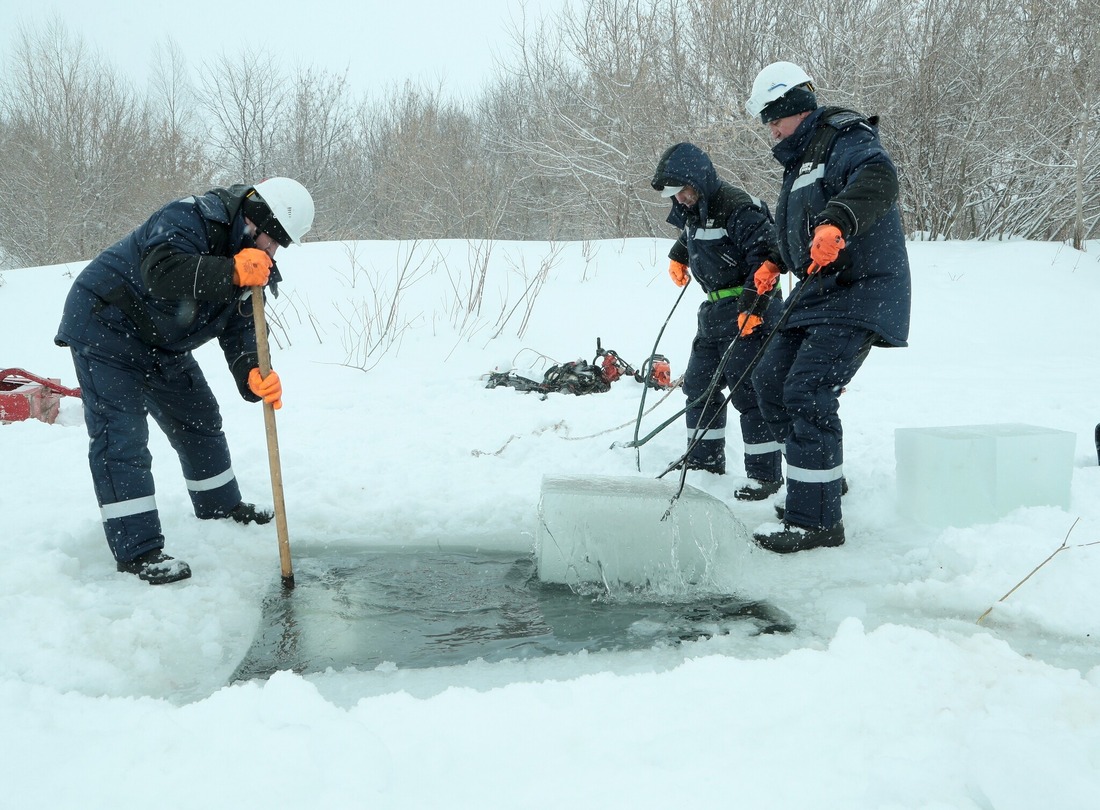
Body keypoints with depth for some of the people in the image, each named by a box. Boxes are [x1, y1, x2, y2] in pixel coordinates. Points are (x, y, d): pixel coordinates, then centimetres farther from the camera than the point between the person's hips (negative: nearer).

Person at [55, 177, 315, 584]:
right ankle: (137, 549, -10)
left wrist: (254, 376, -26)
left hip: (163, 345, 9)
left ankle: (221, 506, 35)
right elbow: (161, 270, -42)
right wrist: (232, 273, -49)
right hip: (104, 328, -9)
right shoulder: (190, 218, -24)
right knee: (121, 435, -12)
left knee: (199, 420, 16)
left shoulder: (252, 267, 1)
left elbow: (240, 333, -7)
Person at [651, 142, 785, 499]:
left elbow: (767, 257, -24)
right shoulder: (693, 209, 9)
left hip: (751, 310, -10)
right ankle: (704, 459, 28)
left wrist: (752, 306, -29)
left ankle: (765, 474, -2)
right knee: (699, 384, 14)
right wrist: (679, 256, 29)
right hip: (715, 308, 10)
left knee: (749, 390, -10)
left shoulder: (739, 208, -20)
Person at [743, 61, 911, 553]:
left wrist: (838, 221, -48)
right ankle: (825, 481, 27)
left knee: (807, 391, -18)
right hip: (817, 292, 10)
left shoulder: (846, 139, -9)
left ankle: (817, 521, -12)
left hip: (859, 294, -10)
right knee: (770, 379, 12)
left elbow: (878, 181, -32)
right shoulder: (799, 161, 21)